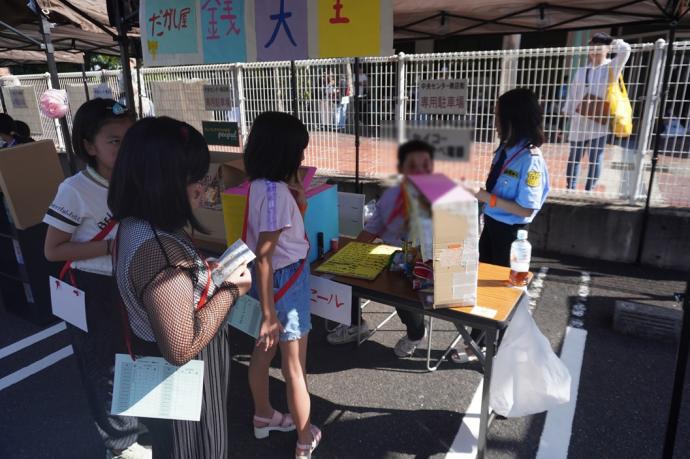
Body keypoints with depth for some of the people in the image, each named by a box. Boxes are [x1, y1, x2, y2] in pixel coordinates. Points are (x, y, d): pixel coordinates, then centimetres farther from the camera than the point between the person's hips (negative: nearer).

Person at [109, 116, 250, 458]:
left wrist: (203, 271, 1)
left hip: (157, 365, 9)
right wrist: (231, 290, -23)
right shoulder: (159, 249, -35)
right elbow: (181, 347, -33)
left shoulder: (135, 226, -3)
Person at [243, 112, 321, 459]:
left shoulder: (260, 184, 1)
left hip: (275, 280, 9)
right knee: (295, 368, 8)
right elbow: (262, 257, -27)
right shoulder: (275, 192, -26)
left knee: (264, 351, 25)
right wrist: (268, 314, -24)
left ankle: (263, 416, 47)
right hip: (285, 283, -9)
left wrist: (297, 200, 7)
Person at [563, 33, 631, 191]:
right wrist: (568, 112, 10)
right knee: (574, 156, 8)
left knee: (595, 158, -2)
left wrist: (610, 43, 3)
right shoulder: (581, 71, 13)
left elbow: (625, 50, -14)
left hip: (599, 121, -3)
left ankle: (589, 191, 4)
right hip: (580, 120, 4)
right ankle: (571, 188, 18)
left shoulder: (611, 68, 2)